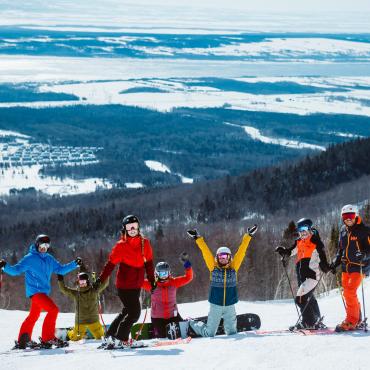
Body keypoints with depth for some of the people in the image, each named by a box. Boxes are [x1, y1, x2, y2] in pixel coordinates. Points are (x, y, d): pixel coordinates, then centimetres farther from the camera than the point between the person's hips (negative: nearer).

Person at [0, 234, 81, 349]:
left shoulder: (49, 259, 13)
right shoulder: (29, 258, -8)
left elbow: (61, 269, 22)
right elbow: (16, 270, -12)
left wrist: (75, 264, 15)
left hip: (43, 292, 8)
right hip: (35, 291, -8)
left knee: (34, 316, 16)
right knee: (53, 309, -18)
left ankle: (23, 340, 26)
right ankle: (47, 339, -16)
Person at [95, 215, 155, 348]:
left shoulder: (145, 243, 5)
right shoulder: (121, 246, -10)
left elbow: (149, 263, 14)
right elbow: (111, 264, -12)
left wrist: (152, 280, 11)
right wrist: (100, 279, -20)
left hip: (136, 286, 6)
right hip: (124, 285, -6)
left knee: (127, 312, 15)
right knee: (134, 312, -10)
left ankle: (110, 337, 24)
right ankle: (120, 339, -2)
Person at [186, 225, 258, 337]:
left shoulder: (233, 268, 3)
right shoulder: (213, 268, 0)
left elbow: (241, 251, 2)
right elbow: (205, 252, -2)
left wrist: (248, 236, 1)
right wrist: (198, 239, -6)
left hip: (230, 306, 2)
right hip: (215, 305, -2)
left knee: (232, 332, 6)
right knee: (209, 333, 4)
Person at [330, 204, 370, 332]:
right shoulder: (343, 231, 13)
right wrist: (335, 263, 14)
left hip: (359, 266, -7)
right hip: (346, 267, 7)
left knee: (350, 292, -17)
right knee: (347, 293, 6)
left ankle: (351, 321, -11)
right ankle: (357, 320, 18)